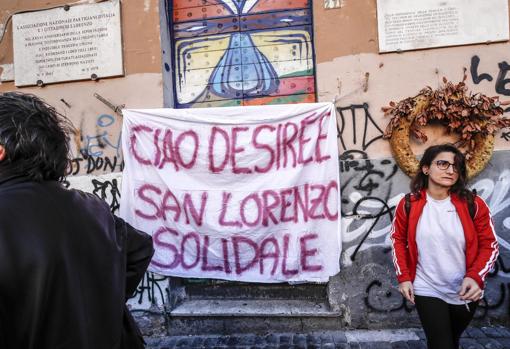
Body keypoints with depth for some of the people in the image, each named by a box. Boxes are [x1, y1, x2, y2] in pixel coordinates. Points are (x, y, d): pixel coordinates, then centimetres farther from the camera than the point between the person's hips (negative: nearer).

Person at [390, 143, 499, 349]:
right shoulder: (408, 205, -11)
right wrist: (403, 277, -6)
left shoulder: (473, 205, -10)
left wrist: (475, 277, -20)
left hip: (465, 292, 2)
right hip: (427, 291, -2)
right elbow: (398, 240, 0)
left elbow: (489, 245, -4)